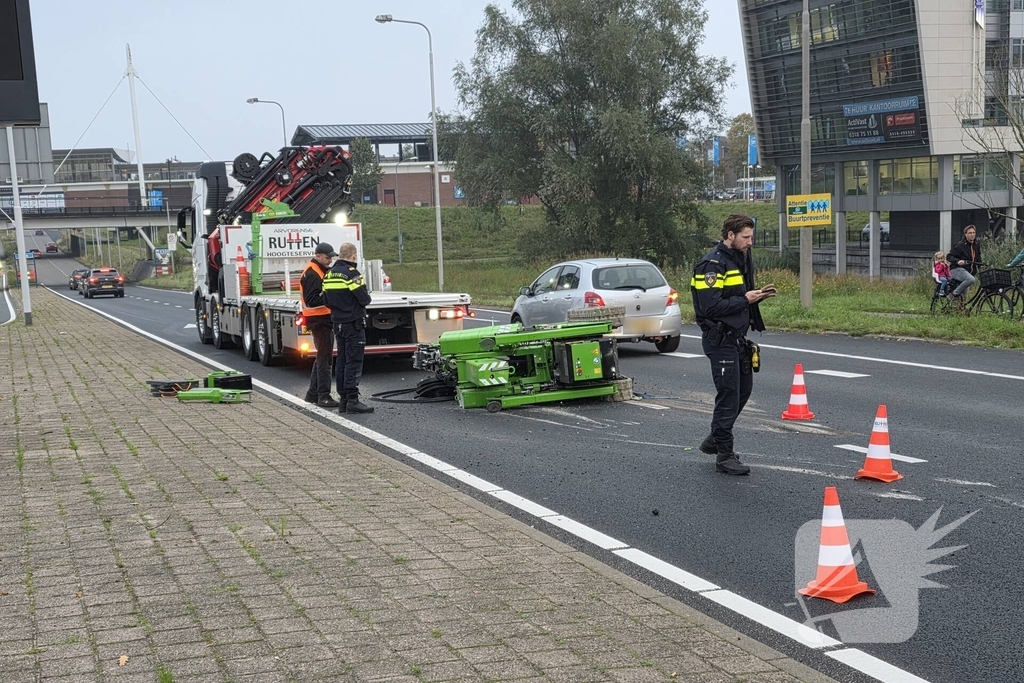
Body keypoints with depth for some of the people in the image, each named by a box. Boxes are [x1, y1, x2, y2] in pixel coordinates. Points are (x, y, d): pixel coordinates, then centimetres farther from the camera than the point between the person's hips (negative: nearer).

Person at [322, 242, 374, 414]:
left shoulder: (329, 274, 10)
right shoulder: (351, 273, -15)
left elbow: (327, 301, 13)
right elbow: (364, 298, -17)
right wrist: (367, 297, 4)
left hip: (338, 323, 8)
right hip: (354, 324, -8)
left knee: (341, 362, 11)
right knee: (354, 362, -7)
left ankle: (343, 400, 14)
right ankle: (352, 400, -9)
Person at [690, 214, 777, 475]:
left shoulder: (742, 259, 13)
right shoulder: (713, 264, -17)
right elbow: (711, 307, -25)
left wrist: (759, 295, 2)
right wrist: (745, 300, -20)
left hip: (738, 337, 10)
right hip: (720, 340, -10)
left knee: (743, 389, 17)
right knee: (729, 395, -6)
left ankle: (715, 439, 33)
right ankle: (724, 455, 4)